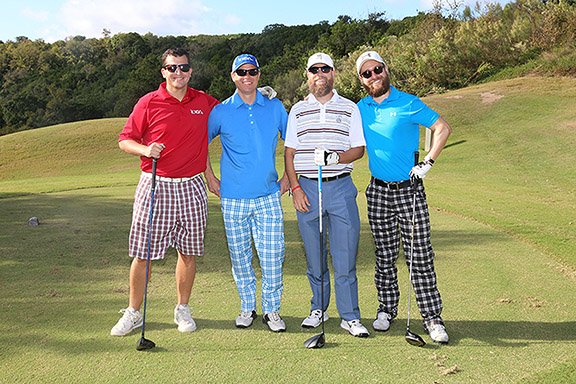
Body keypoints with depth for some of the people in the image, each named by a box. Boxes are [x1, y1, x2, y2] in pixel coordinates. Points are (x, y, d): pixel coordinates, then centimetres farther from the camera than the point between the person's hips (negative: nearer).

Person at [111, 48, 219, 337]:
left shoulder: (204, 102, 9)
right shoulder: (149, 103, 1)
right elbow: (125, 140, 3)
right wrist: (145, 149, -14)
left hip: (191, 187, 2)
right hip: (155, 185, -2)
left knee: (189, 250, 8)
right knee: (142, 252, 2)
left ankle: (182, 309, 24)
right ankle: (133, 313, 18)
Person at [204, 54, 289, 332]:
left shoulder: (275, 108, 6)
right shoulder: (221, 111, 2)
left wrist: (289, 177, 9)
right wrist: (210, 178, 8)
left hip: (269, 197, 0)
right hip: (233, 198, 0)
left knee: (272, 257, -2)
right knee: (240, 257, 9)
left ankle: (272, 310, 15)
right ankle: (247, 307, 25)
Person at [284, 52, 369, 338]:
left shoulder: (350, 109, 9)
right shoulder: (298, 110, 12)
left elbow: (359, 149, 4)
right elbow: (289, 153, 9)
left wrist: (335, 157, -16)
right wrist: (295, 188, -2)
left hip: (341, 188, -1)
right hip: (307, 188, 2)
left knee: (345, 255, -2)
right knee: (314, 255, 8)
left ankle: (350, 316, 8)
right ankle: (318, 309, 24)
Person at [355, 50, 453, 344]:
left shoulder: (409, 103, -3)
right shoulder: (360, 109, 9)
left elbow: (443, 128, -2)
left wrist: (427, 163, -10)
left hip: (410, 190, -3)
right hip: (378, 191, 3)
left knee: (420, 256, -3)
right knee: (384, 255, 11)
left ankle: (432, 317, 6)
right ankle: (386, 309, 24)